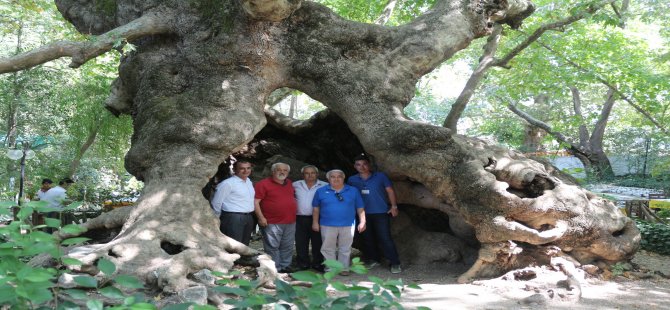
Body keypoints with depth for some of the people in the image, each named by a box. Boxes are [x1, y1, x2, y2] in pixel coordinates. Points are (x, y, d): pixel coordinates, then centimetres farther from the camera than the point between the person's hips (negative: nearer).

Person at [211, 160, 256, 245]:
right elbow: (216, 203, -10)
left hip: (249, 218, 8)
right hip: (233, 218, -8)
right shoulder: (227, 183, -13)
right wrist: (216, 219, 0)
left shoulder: (249, 182, 12)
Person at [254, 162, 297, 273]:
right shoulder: (263, 184, -7)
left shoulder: (289, 183, 14)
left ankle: (285, 266, 25)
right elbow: (255, 201, -11)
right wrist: (261, 217, -16)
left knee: (287, 247, 13)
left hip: (290, 222, 6)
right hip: (272, 223, -6)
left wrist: (294, 211, 20)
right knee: (272, 247, -1)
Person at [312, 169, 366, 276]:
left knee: (345, 249, 6)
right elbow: (316, 208, 7)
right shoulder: (321, 191, 3)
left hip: (347, 225, 0)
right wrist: (315, 222, 3)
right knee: (328, 249, 5)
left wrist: (362, 222, 0)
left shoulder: (353, 191, 3)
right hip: (327, 226, 0)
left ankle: (344, 269, 16)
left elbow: (360, 208, 5)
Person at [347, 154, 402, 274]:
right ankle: (373, 260, 25)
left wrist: (394, 206, -4)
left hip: (381, 213, -3)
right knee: (368, 238, 10)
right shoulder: (352, 180, 4)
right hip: (363, 214, 4)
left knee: (385, 238, -7)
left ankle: (395, 263, -1)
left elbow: (390, 191, 1)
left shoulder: (380, 176, -2)